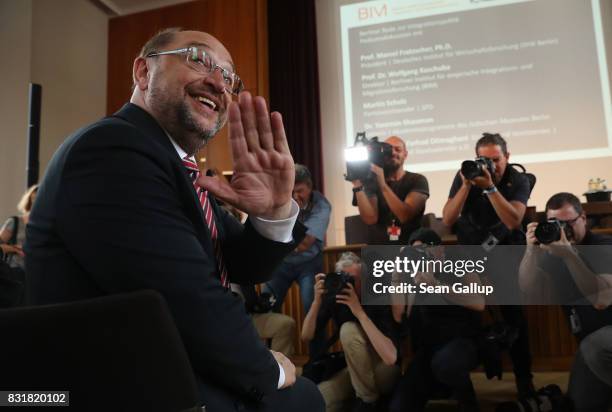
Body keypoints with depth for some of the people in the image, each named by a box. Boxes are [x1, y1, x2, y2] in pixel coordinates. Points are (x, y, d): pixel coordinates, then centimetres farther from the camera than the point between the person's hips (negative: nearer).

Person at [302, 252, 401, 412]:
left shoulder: (378, 300, -25)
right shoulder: (333, 298, -8)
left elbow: (391, 357, -37)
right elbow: (306, 336, -11)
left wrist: (359, 312, -39)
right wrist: (317, 301, -26)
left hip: (385, 371, -4)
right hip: (355, 369, 4)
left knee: (349, 330, -28)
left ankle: (368, 399, -10)